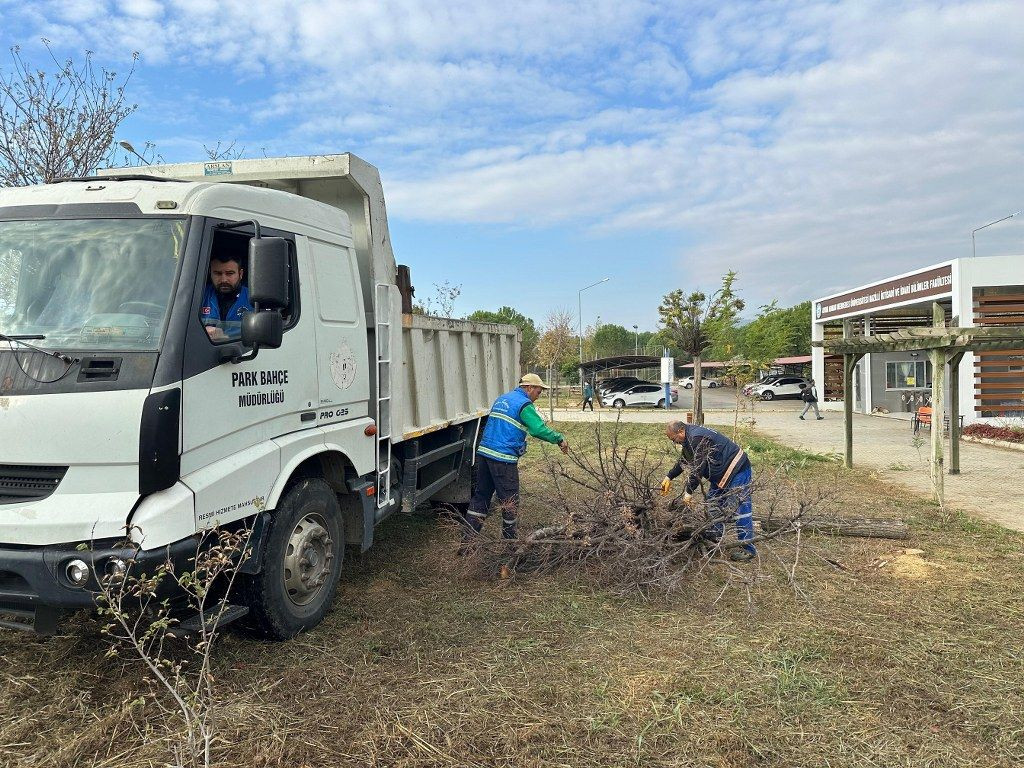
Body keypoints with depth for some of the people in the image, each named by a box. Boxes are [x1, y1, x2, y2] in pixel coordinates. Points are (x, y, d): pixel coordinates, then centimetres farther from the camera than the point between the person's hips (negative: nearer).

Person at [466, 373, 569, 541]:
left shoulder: (502, 399, 19)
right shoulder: (524, 404, -8)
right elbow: (539, 429, -18)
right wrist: (559, 439, -7)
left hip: (484, 452, 8)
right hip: (503, 458, -8)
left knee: (481, 495, 14)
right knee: (509, 501, 5)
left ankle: (469, 535, 15)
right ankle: (511, 536, 17)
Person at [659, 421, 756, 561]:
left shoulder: (697, 438, -25)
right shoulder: (689, 438, 8)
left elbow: (697, 469, -25)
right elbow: (683, 461, 22)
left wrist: (689, 492, -18)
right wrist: (669, 477, 20)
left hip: (738, 470, -11)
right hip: (722, 473, 11)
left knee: (740, 508, -9)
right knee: (713, 503, 15)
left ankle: (748, 549, -4)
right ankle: (715, 540, 24)